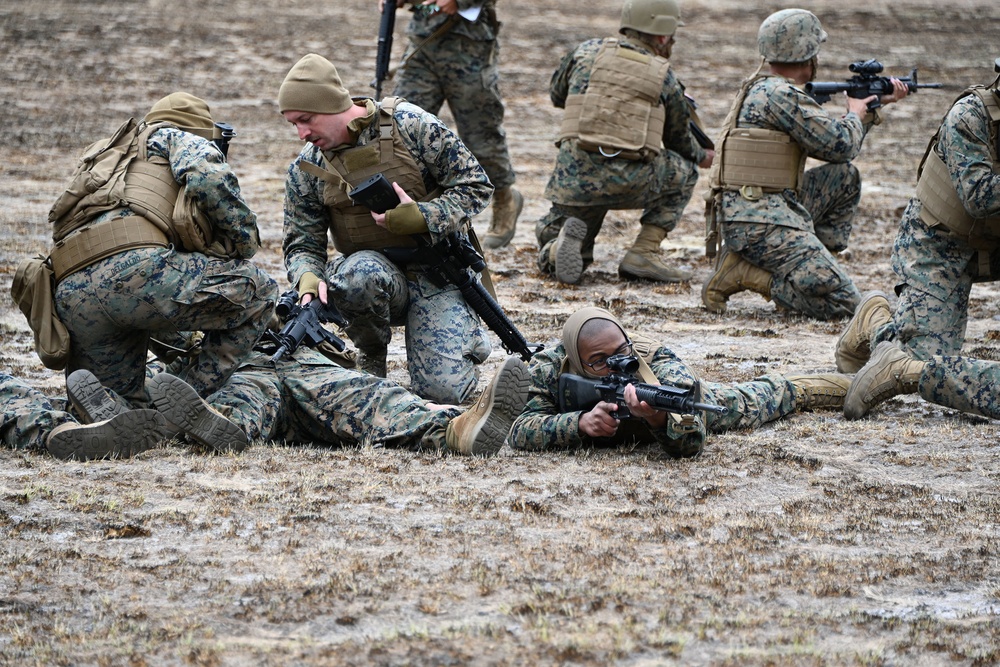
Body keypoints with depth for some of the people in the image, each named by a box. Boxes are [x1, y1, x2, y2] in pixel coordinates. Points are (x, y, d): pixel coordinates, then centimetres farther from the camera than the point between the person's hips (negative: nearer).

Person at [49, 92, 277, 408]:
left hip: (72, 296, 8)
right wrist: (245, 243, 11)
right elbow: (210, 179, -2)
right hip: (132, 268, -8)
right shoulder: (174, 137, 22)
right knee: (257, 291, 5)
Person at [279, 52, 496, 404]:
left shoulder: (411, 126, -10)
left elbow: (476, 185, -6)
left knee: (443, 392, -19)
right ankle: (371, 356, -5)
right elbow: (301, 245, 2)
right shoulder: (306, 169, -1)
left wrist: (420, 216, -23)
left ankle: (466, 330, 18)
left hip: (436, 274, -2)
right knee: (358, 274, -37)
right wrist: (308, 280, -22)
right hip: (375, 271, 2)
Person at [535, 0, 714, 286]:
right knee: (684, 172, 29)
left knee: (551, 255, 27)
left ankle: (561, 245, -12)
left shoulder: (586, 51, 10)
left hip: (574, 176, 2)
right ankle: (643, 254, 14)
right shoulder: (665, 78, 6)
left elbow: (557, 95, 27)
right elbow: (680, 139, 20)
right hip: (630, 181, -2)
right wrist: (701, 157, 42)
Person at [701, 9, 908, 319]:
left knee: (845, 177, 23)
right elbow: (840, 145, -11)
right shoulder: (781, 95, -15)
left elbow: (828, 142, 27)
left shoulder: (763, 89, 18)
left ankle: (810, 266, 14)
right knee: (843, 302, -16)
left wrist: (875, 104, 30)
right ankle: (744, 273, -10)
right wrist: (855, 115, 10)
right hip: (761, 223, -10)